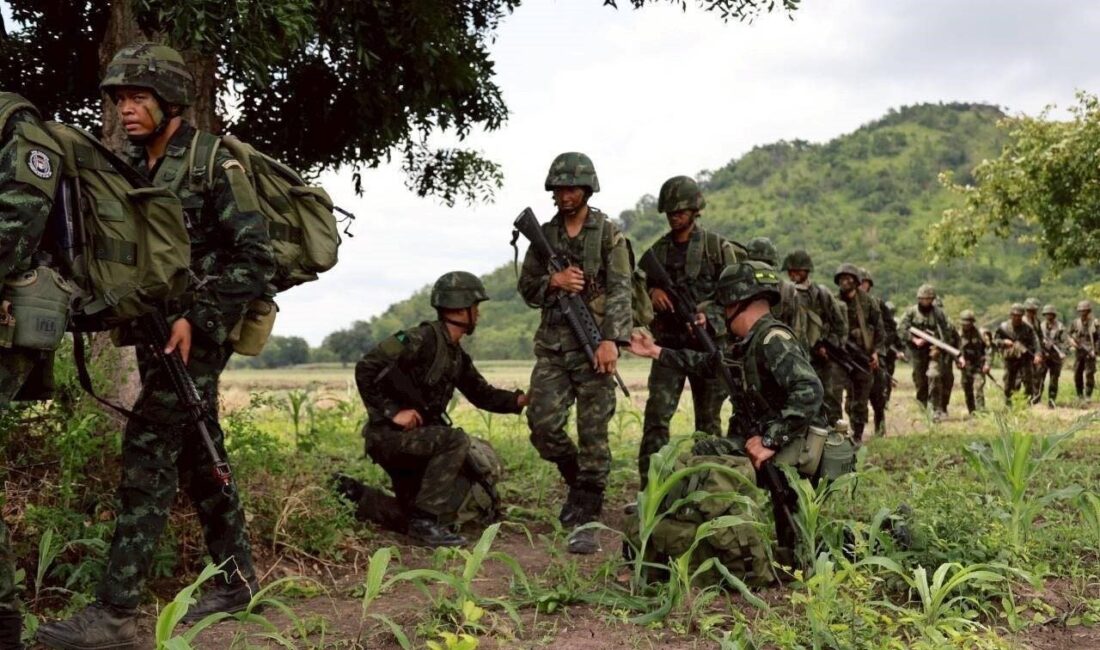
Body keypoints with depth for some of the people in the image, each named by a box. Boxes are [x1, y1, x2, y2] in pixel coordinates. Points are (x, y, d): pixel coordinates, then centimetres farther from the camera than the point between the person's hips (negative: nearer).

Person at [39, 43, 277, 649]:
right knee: (196, 455, 12)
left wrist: (196, 318, -20)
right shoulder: (130, 168, 12)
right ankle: (236, 579, 23)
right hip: (155, 332, 8)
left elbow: (257, 258, -15)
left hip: (195, 334, -8)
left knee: (147, 453, -12)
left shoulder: (214, 164, -10)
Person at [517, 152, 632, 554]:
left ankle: (585, 520, 4)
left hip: (594, 344, -3)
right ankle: (576, 480, 22)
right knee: (543, 424, -6)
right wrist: (554, 281, -8)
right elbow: (527, 287, 14)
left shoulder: (609, 234, 1)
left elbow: (620, 291, -7)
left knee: (593, 434, -3)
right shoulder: (543, 235, 13)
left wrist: (611, 340, -19)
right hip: (552, 346, 4)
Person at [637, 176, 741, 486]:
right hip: (669, 342, 2)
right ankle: (650, 488, -8)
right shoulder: (657, 250, 9)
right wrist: (652, 290, -5)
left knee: (708, 418, 7)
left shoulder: (717, 246, 0)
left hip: (708, 341, -2)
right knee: (657, 414, -9)